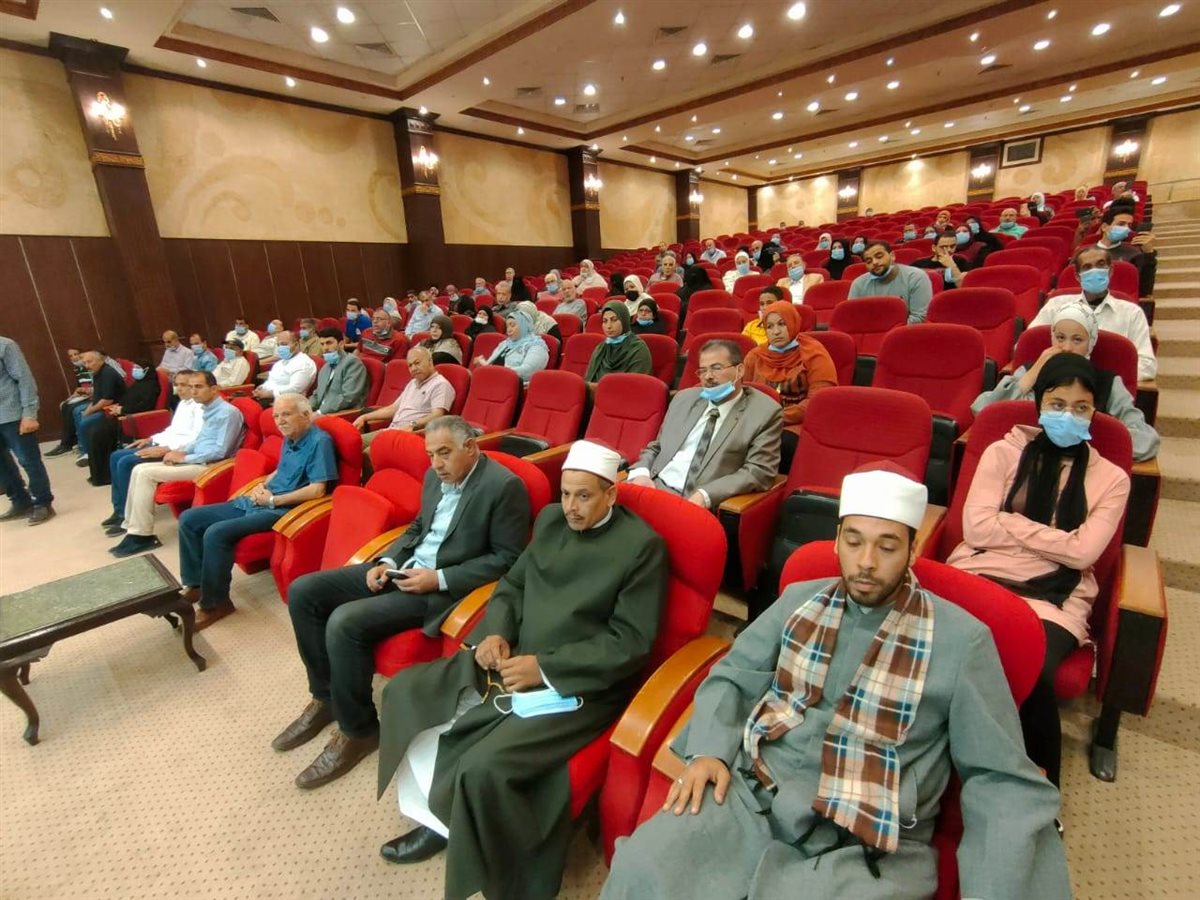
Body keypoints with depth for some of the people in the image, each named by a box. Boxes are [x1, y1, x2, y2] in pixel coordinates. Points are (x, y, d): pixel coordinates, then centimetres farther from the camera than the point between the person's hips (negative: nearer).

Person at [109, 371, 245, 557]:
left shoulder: (228, 412, -16)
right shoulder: (207, 409, 15)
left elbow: (220, 451, -22)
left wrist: (185, 457, -14)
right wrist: (181, 452, 5)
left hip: (208, 466, -10)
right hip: (196, 460, 10)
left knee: (146, 474, -16)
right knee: (139, 470, 5)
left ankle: (142, 535, -9)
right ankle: (130, 523, 15)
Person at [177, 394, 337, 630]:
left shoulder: (319, 441, -16)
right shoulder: (290, 439, 13)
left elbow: (318, 490, -23)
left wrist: (272, 499, -15)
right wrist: (262, 486, 5)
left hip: (281, 509, -10)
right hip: (255, 502, 10)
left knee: (216, 533, -25)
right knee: (189, 519, 5)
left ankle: (215, 603, -7)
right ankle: (194, 584, 17)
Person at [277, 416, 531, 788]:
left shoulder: (504, 486, -17)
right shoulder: (436, 476, 7)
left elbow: (506, 558, -16)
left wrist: (439, 578, -20)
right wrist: (388, 560, 1)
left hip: (445, 586, -8)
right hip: (405, 567, 9)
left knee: (344, 623, -24)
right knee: (303, 591, 1)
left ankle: (358, 729, 1)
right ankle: (325, 696, 17)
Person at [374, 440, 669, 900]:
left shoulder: (642, 545, -14)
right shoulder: (551, 519, 5)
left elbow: (630, 642, -16)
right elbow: (512, 583, 13)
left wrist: (544, 668, -20)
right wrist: (495, 632, -8)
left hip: (579, 684, -7)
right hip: (512, 659, 8)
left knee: (484, 767, -25)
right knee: (404, 692, 3)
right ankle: (438, 818, 21)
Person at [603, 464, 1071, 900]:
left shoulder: (962, 639, -3)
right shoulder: (799, 599, 7)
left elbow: (1000, 780, -1)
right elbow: (732, 676, 10)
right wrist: (709, 750, -6)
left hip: (870, 848, -1)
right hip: (752, 797, 2)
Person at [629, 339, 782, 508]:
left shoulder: (765, 412, 0)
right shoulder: (684, 398, 15)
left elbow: (759, 472, -7)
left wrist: (705, 495, -19)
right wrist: (640, 474, -1)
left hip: (702, 504, -4)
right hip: (655, 487, 4)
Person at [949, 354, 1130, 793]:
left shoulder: (1111, 478, 14)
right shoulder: (1004, 452, 12)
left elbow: (1082, 552, -2)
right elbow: (976, 527, -1)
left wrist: (1010, 523, -3)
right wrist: (1052, 536, -3)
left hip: (1053, 600, 1)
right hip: (980, 579, 0)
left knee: (1031, 674, -30)